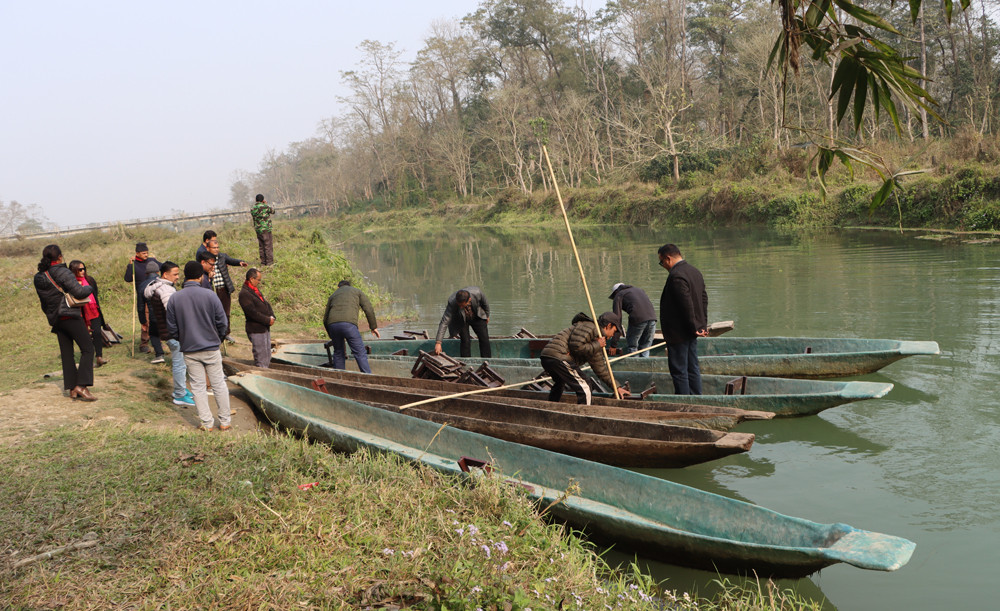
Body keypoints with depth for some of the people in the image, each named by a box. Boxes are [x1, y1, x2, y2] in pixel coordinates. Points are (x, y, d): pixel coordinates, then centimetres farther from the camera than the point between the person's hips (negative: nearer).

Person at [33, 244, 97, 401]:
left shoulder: (38, 278, 12)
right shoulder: (62, 272, -11)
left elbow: (43, 303, 18)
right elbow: (79, 292, -17)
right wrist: (89, 288, 2)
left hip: (55, 320, 8)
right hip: (70, 316, -8)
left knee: (66, 353, 10)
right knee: (88, 349, -5)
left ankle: (72, 388, 11)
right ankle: (82, 385, -16)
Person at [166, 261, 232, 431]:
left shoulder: (174, 299, -5)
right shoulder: (210, 295, -11)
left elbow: (171, 328, 0)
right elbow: (222, 322, -6)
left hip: (189, 351, 1)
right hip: (211, 349, -1)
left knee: (197, 387, 9)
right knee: (219, 384, 9)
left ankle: (207, 423, 12)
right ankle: (225, 421, 14)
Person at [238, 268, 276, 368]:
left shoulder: (256, 290, 15)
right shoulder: (244, 293, -15)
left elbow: (266, 304, 18)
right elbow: (252, 312, -21)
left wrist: (271, 316, 0)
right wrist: (267, 320, -16)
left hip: (265, 328, 10)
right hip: (256, 330, -10)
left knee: (267, 359, 15)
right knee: (260, 360, -5)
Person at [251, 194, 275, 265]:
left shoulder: (252, 208, 4)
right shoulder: (265, 206, -13)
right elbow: (273, 211, 3)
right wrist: (267, 203, 16)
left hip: (258, 229, 6)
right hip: (265, 229, -6)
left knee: (261, 246, 12)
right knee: (268, 246, -1)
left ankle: (263, 262, 14)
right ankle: (269, 262, -2)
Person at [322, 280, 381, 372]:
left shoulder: (333, 295, 32)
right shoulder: (357, 291, 25)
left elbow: (325, 319, 31)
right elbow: (369, 309, 10)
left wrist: (332, 336, 42)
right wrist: (373, 326, 17)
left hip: (332, 324, 4)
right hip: (349, 324, -3)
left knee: (338, 353, 20)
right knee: (360, 353, -1)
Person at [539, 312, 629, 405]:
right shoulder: (589, 327, -3)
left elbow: (600, 368, 31)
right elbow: (576, 346, -17)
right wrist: (596, 345, -4)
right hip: (559, 357, -11)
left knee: (559, 383, 38)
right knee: (584, 390, -9)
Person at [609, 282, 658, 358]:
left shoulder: (618, 296, 15)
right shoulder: (638, 289, 33)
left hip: (637, 318, -5)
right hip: (652, 317, 5)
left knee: (632, 346, 8)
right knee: (645, 347, 16)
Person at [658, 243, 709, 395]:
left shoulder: (676, 276, -21)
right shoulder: (695, 271, 11)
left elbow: (687, 304, -23)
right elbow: (704, 299, 14)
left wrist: (695, 328, -14)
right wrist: (703, 325, 14)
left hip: (678, 333, -10)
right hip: (691, 332, 10)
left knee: (679, 371, -2)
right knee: (693, 368, 15)